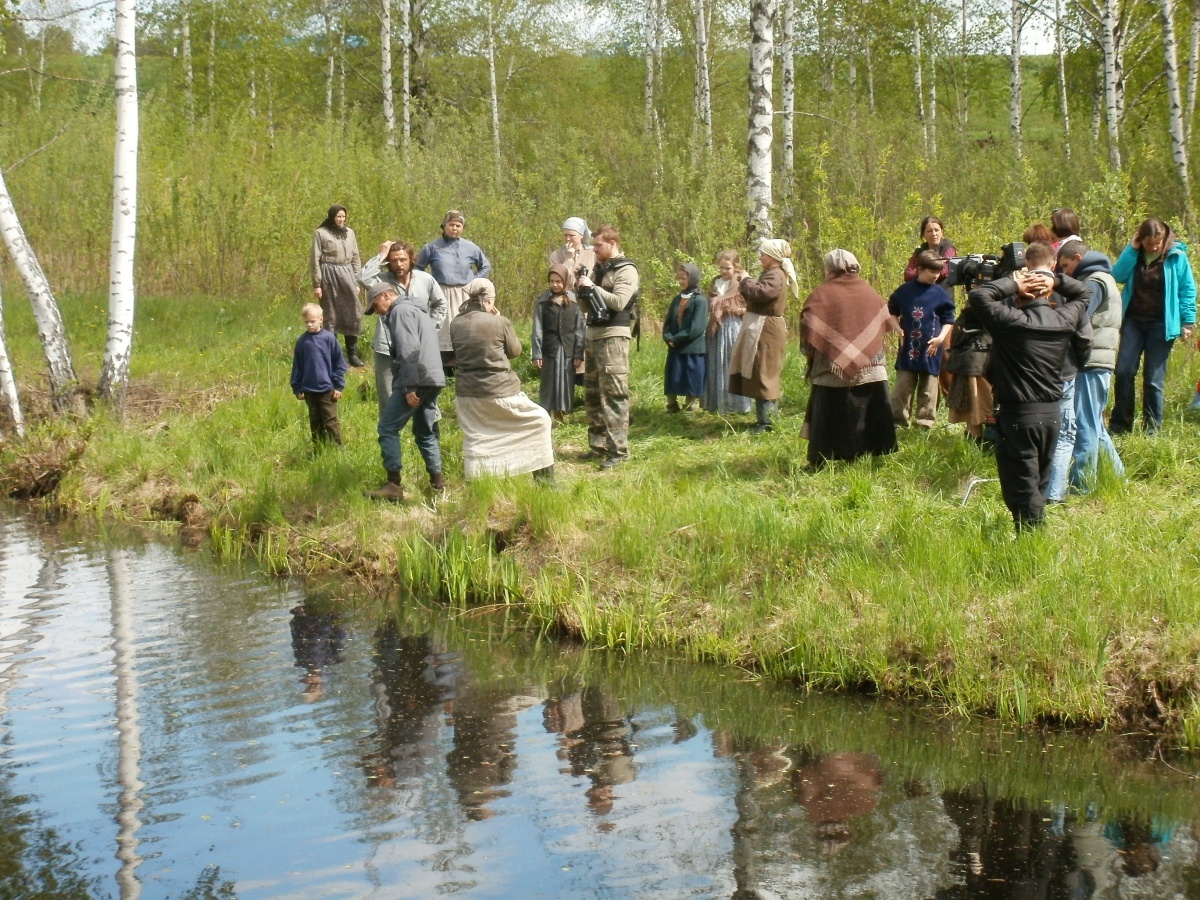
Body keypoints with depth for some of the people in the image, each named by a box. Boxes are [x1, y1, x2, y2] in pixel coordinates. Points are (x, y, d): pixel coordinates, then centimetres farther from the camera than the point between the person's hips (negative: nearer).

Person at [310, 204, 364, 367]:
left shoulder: (349, 233, 13)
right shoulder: (321, 233, -1)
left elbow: (356, 258, 16)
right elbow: (315, 259, -3)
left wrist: (357, 281, 11)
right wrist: (316, 284, -7)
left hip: (347, 274, 4)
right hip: (329, 275, -4)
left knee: (353, 313, 1)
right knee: (331, 315, 2)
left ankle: (352, 354, 8)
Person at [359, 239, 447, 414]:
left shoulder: (426, 280, 0)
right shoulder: (383, 280, -7)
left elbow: (440, 304, 17)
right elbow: (363, 278, -29)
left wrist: (432, 326, 5)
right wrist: (381, 256, -20)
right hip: (388, 348, -1)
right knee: (387, 399, 8)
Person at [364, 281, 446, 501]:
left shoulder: (400, 311, -5)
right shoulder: (418, 311, 26)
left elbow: (409, 350, -17)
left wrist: (409, 387, -20)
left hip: (416, 381, -10)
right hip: (435, 379, 10)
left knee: (388, 429, -5)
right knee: (425, 432, 18)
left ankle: (393, 485, -9)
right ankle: (437, 481, 16)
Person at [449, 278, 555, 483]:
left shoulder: (456, 324, 1)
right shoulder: (499, 322, -11)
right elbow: (515, 351, 4)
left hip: (467, 393, 4)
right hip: (500, 391, -4)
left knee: (474, 441, 14)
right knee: (540, 420, 13)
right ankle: (545, 479, 14)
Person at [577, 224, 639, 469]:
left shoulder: (626, 270, -8)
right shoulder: (599, 268, 17)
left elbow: (618, 302, -21)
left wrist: (592, 286, -17)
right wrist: (581, 287, 4)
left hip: (613, 336, -9)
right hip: (593, 334, 9)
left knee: (614, 394, -11)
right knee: (592, 393, 11)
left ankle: (619, 450, -11)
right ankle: (598, 445, 19)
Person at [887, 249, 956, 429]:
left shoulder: (941, 294, 0)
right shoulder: (904, 291, 2)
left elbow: (948, 320, 3)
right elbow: (892, 312, 14)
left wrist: (941, 337, -12)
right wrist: (898, 328, -2)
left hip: (931, 350, 0)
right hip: (908, 348, 0)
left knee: (928, 390, 5)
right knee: (902, 387, 2)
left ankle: (925, 424, 11)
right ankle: (898, 422, 9)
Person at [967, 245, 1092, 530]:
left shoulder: (1012, 320, -17)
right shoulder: (1065, 319, 1)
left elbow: (978, 296, -19)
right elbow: (1082, 293, 20)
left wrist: (1012, 285, -11)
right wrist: (1057, 281, 4)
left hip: (1017, 414, -6)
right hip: (1052, 413, 6)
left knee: (1022, 488, 0)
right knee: (1039, 485, 17)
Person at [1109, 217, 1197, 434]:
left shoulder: (1176, 256, -6)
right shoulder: (1134, 254, 4)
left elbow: (1187, 290, -3)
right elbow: (1118, 275, -9)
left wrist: (1187, 321, -7)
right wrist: (1132, 249, -14)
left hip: (1161, 324, -3)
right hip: (1133, 320, 3)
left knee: (1153, 379, 0)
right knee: (1123, 372, -3)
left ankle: (1152, 428, 10)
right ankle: (1119, 424, 7)